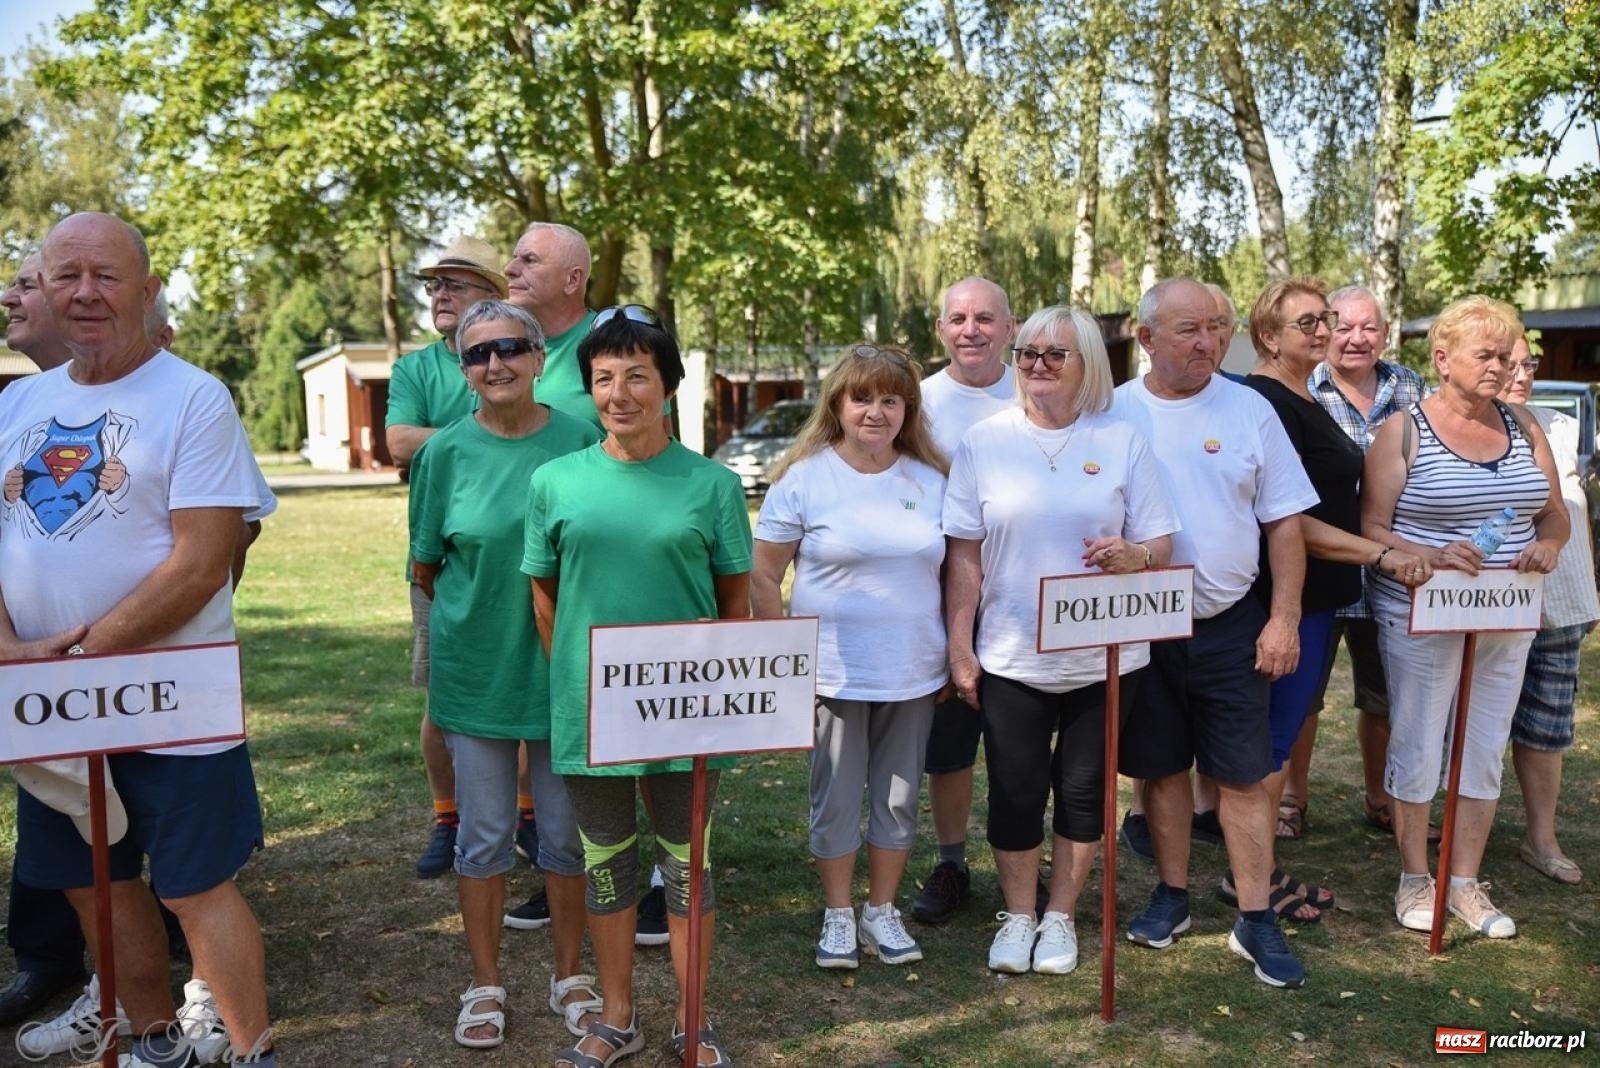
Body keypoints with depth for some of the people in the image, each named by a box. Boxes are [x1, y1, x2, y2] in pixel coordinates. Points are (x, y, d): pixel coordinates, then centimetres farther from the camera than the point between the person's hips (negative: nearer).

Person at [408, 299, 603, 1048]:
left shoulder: (580, 440, -5)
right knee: (486, 834, 11)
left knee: (566, 832, 11)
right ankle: (485, 985, 28)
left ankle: (569, 975, 30)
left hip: (564, 667, 0)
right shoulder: (447, 451, -5)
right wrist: (479, 616, 6)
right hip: (474, 668, 0)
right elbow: (426, 566, 5)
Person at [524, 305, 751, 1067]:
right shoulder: (555, 483, -1)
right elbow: (544, 596, 7)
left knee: (686, 861, 12)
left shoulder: (712, 483, -4)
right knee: (605, 862, 15)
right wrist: (577, 681, 8)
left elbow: (737, 598, 3)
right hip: (589, 710, 1)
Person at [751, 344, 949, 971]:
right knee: (836, 799, 8)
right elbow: (763, 575, -4)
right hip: (834, 674, -3)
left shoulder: (931, 480, 5)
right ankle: (837, 916, 26)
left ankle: (882, 911, 30)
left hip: (913, 675, 3)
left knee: (899, 799, 13)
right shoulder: (804, 477, -6)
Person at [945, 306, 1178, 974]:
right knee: (1015, 791, 6)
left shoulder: (1122, 442, 0)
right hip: (1009, 659, 0)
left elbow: (1162, 545, 2)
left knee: (1083, 791, 10)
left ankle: (1060, 916, 29)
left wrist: (1135, 556, -22)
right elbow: (964, 555, 0)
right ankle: (1018, 915, 27)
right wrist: (960, 647, -3)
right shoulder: (984, 442, 0)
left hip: (1102, 657, 1)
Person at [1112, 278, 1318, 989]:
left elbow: (1283, 523, 1)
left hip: (1230, 628, -1)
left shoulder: (1248, 411, -1)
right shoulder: (1114, 415, -1)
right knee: (1162, 768, 13)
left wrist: (1283, 621, -5)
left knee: (1242, 775, 4)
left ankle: (1256, 921, 15)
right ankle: (1172, 895, 29)